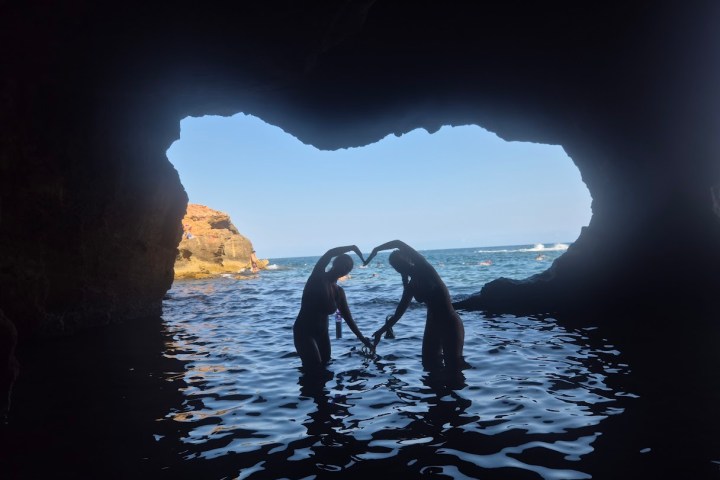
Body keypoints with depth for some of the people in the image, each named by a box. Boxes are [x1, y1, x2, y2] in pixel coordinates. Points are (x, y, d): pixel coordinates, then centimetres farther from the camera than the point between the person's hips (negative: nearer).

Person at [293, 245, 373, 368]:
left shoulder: (339, 291, 4)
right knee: (314, 370, -15)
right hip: (304, 332, -6)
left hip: (322, 333, 6)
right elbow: (329, 253, -26)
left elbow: (348, 318, 9)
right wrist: (352, 247, -17)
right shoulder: (318, 277, -11)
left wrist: (362, 338, 4)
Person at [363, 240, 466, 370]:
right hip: (433, 325, 7)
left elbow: (399, 244, -18)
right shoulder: (411, 286, 6)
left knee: (454, 366, -8)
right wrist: (381, 331, 15)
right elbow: (398, 313, 13)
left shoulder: (424, 267, -10)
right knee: (430, 365, 7)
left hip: (450, 324, -7)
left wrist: (376, 249, -7)